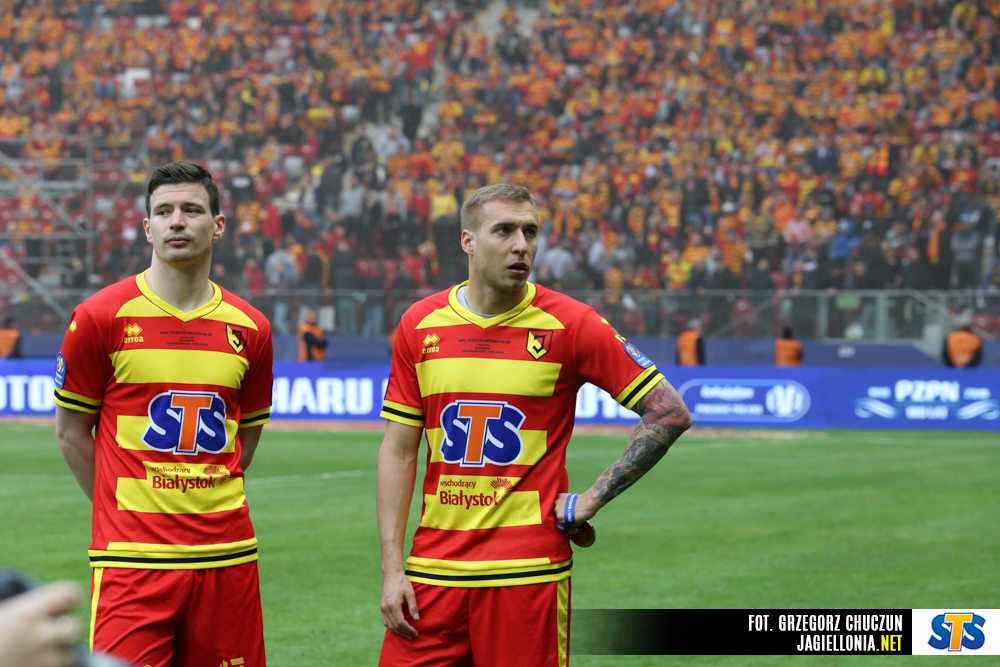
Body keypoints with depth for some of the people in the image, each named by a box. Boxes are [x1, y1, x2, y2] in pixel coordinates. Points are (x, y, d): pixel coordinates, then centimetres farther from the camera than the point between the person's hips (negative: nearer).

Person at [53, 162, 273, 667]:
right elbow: (71, 433, 5)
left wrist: (203, 501, 12)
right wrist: (124, 510, 7)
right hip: (132, 562, -3)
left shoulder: (249, 328, 8)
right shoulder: (100, 317, -2)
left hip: (227, 556, 4)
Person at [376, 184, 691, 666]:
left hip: (527, 569, -3)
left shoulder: (569, 325, -4)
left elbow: (670, 414, -1)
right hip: (433, 567, 3)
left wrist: (591, 500, -4)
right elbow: (398, 452, 8)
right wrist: (392, 569, 1)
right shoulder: (419, 325, 5)